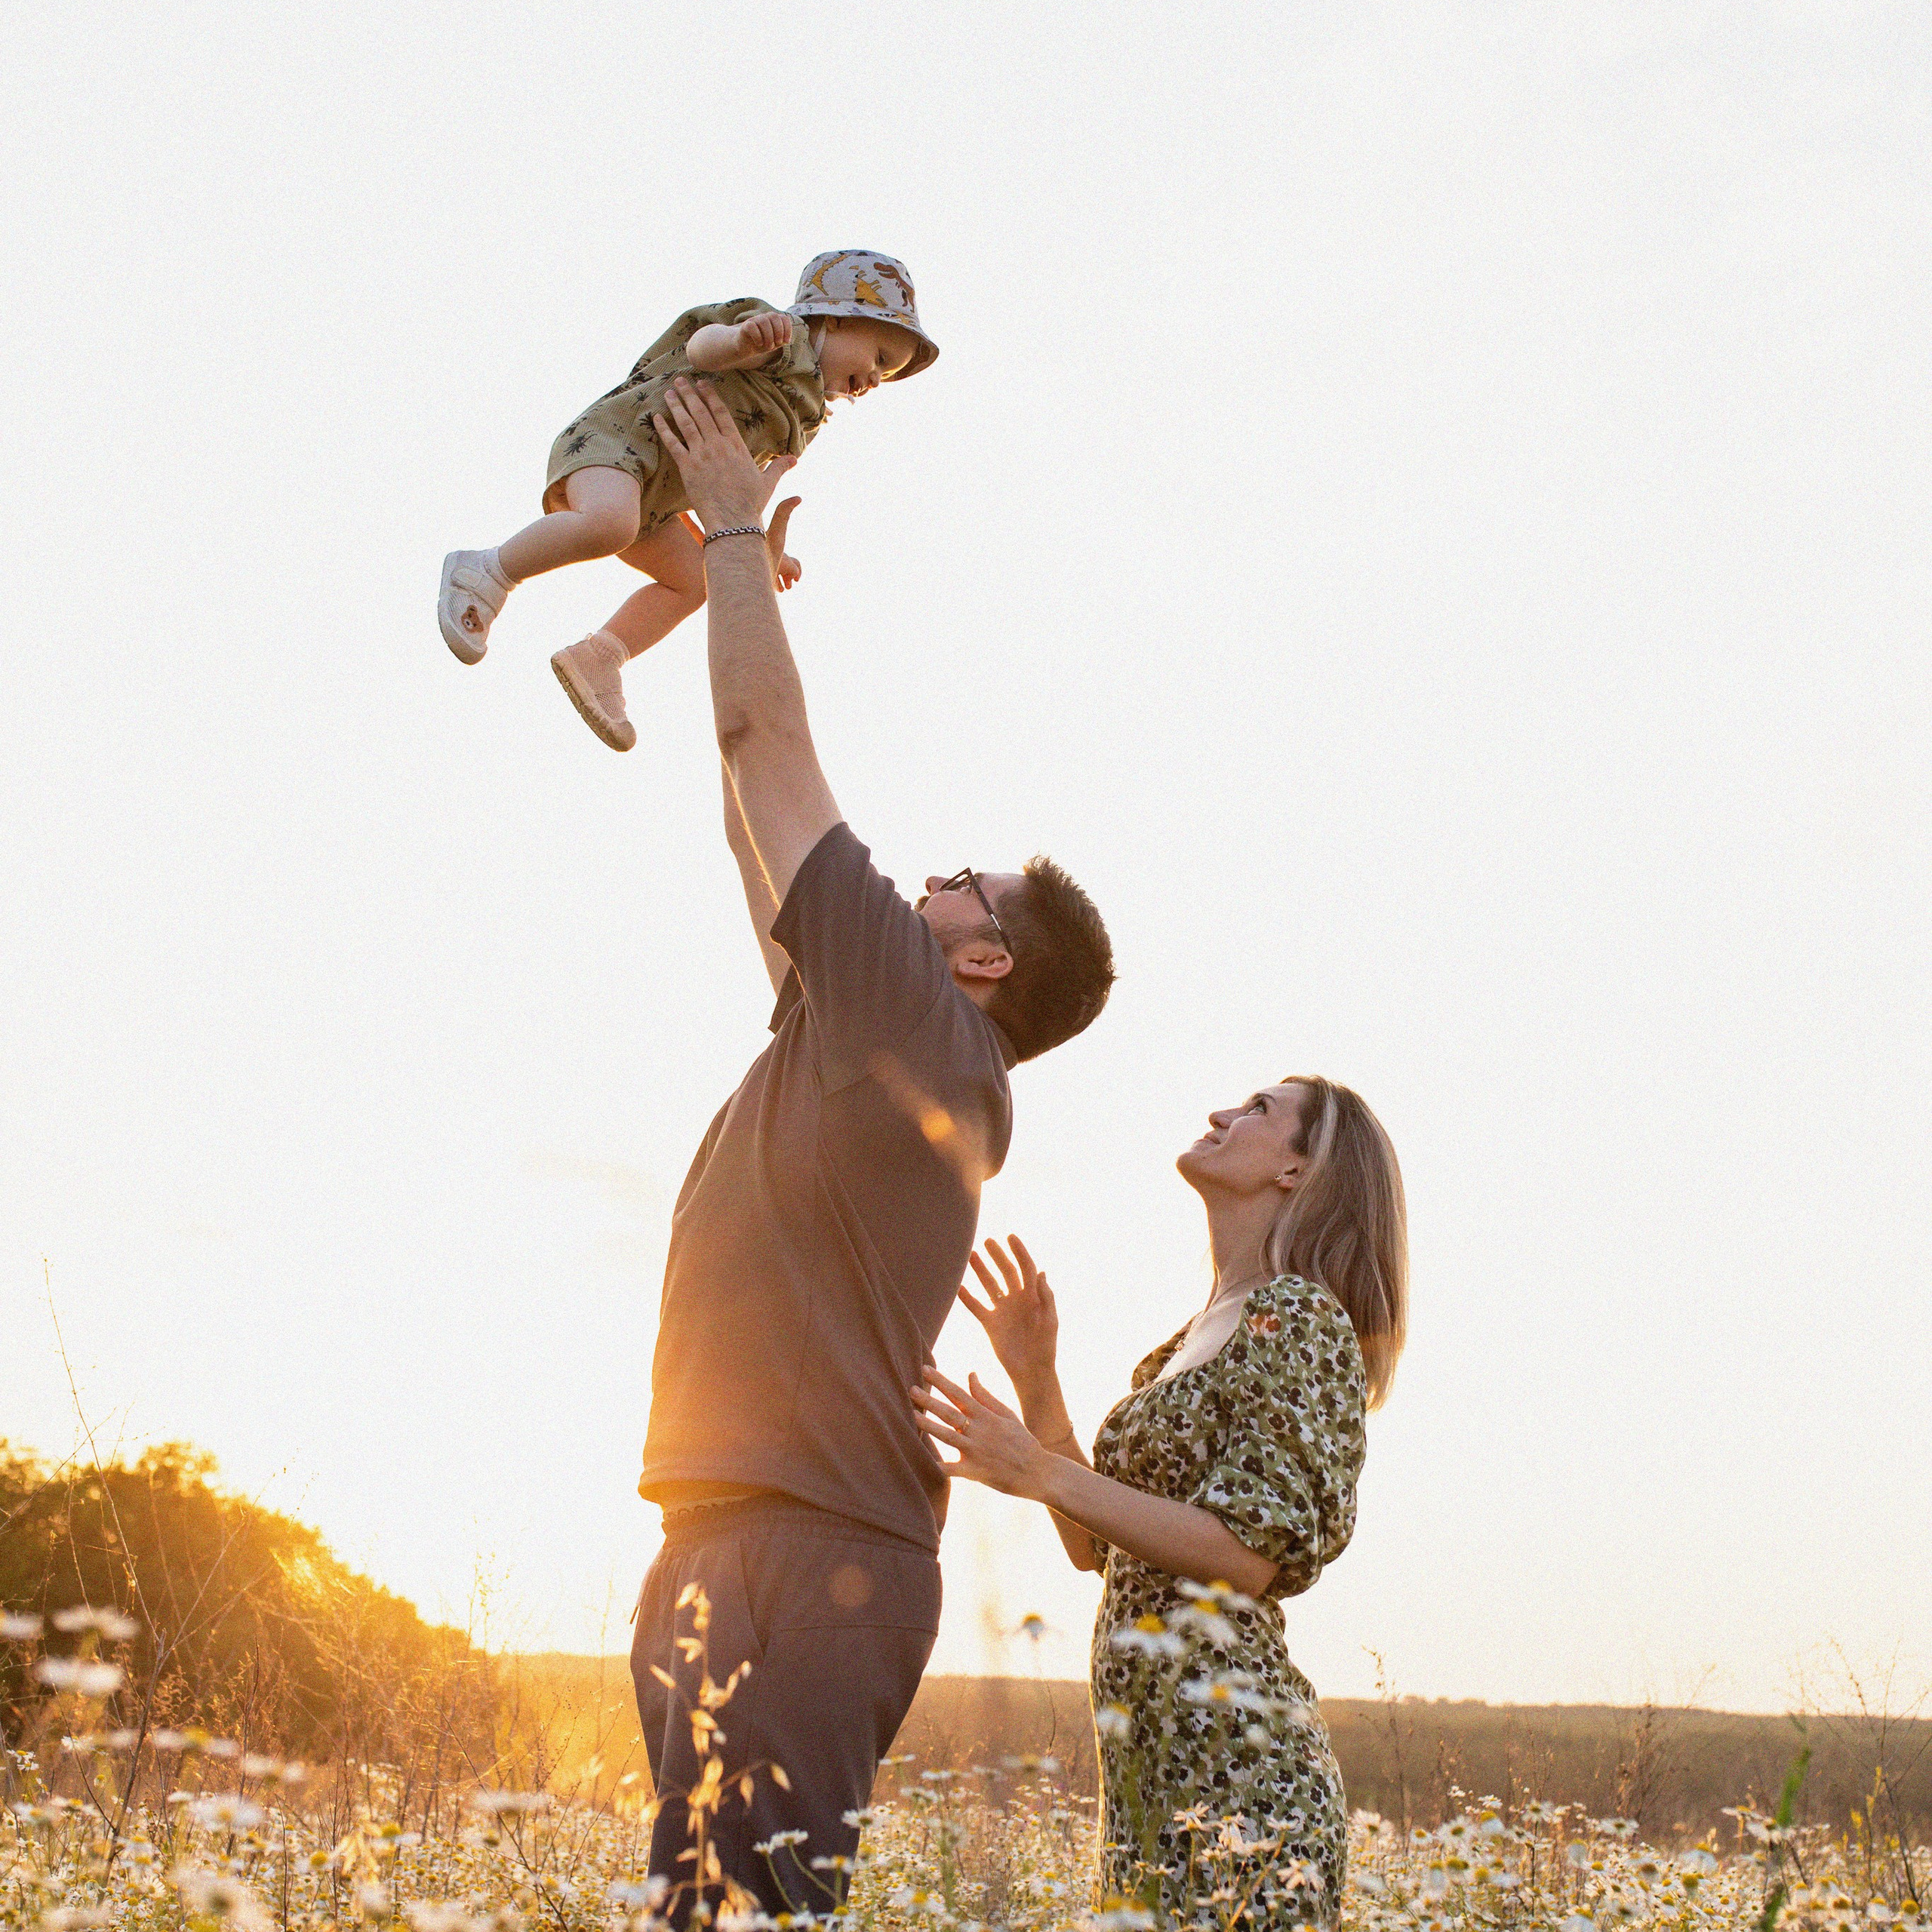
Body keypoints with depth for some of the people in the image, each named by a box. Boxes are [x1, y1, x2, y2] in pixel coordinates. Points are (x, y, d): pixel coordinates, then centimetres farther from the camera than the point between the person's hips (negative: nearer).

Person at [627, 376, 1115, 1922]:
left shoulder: (919, 1022, -4)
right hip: (751, 1546, 10)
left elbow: (768, 741, -1)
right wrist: (740, 575, 33)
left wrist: (736, 531, 10)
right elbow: (763, 811, 29)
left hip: (807, 1557, -10)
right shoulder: (869, 1036, 20)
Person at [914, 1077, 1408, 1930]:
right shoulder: (1200, 1337, 19)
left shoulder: (1297, 1316, -8)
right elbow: (1092, 1546, 19)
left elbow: (1247, 1556, -16)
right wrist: (1035, 1378, 11)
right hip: (1152, 1761, 9)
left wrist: (1044, 1474, -19)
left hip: (1230, 1758, -9)